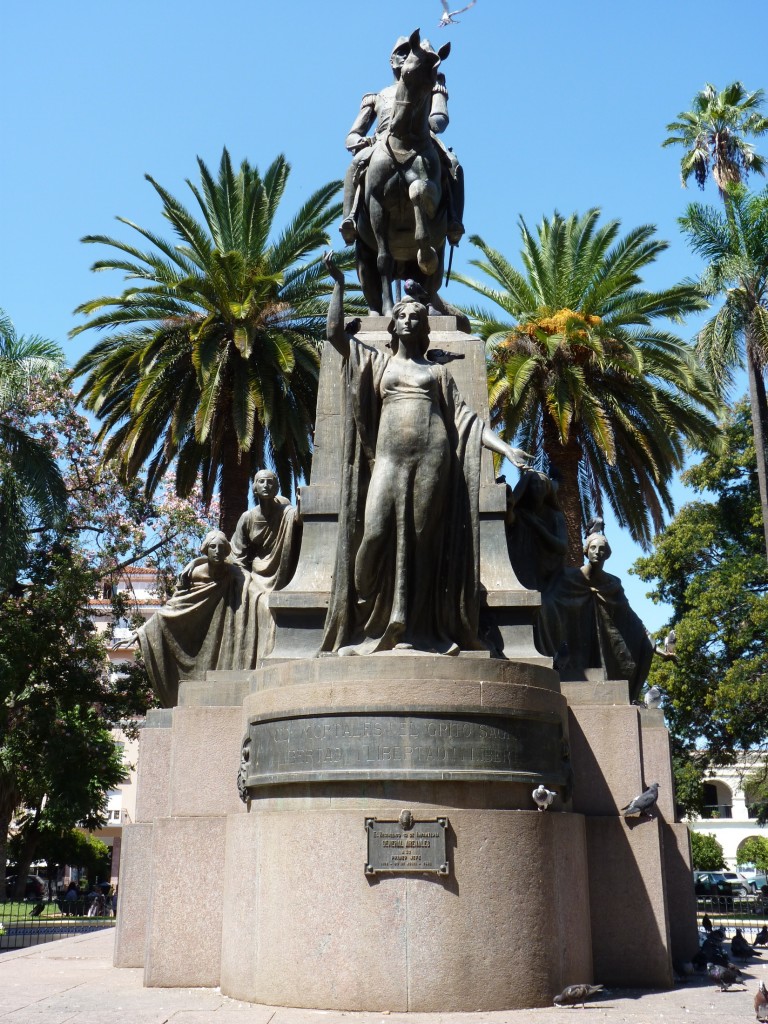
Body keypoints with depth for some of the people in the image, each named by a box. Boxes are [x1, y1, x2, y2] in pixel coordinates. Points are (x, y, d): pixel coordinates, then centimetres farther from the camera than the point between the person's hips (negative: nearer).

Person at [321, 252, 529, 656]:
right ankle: (372, 625, -4)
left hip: (432, 456, 0)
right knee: (376, 532, -17)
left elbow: (466, 418, 13)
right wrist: (338, 283, 11)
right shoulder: (377, 363, 21)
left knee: (421, 540, -5)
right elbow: (335, 332, 12)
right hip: (389, 457, 0)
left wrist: (506, 449, 2)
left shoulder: (438, 372, 20)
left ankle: (414, 631, -5)